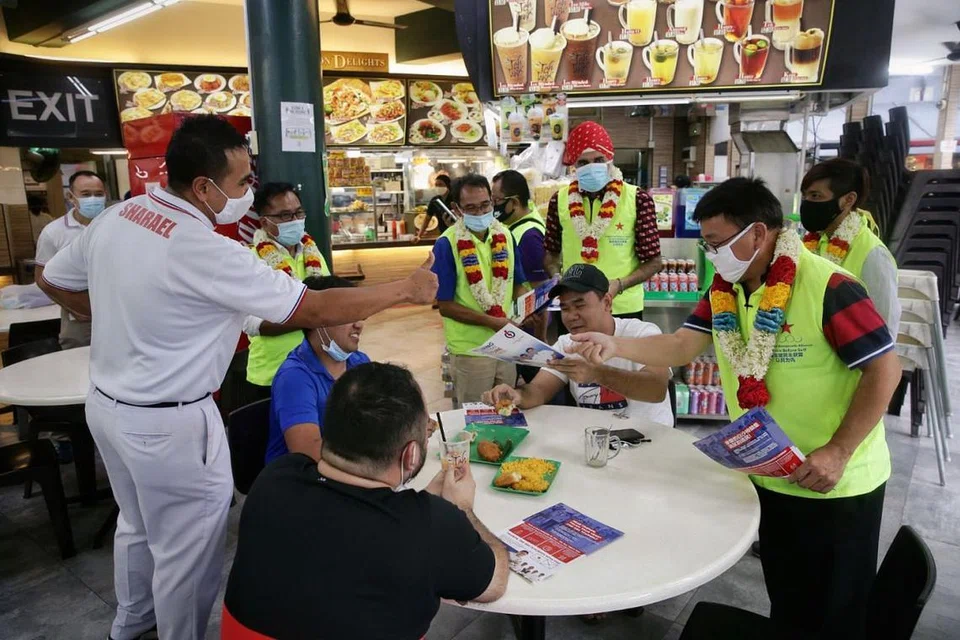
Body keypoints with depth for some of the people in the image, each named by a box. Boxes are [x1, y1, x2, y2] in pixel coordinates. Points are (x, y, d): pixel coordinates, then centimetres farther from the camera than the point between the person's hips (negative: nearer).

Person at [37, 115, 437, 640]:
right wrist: (406, 289, -15)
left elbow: (54, 281, 12)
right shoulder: (205, 251, -27)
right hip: (168, 423, -9)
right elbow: (315, 309, -24)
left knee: (138, 522, 30)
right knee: (187, 546, 12)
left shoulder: (115, 217, -3)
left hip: (106, 401, 9)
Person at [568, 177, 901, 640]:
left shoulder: (828, 287, -23)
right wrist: (613, 346, -18)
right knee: (785, 601, 25)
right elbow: (680, 346, -4)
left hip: (836, 484, -6)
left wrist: (837, 454, -24)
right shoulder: (724, 289, -1)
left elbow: (884, 369, -21)